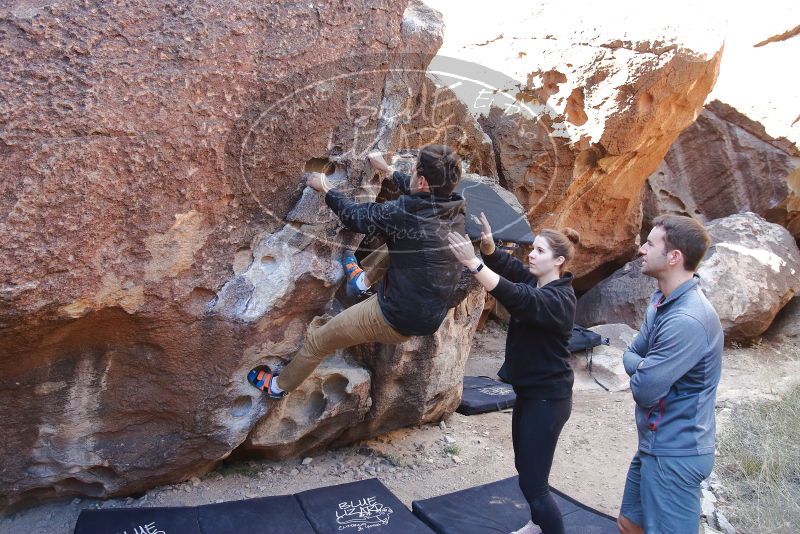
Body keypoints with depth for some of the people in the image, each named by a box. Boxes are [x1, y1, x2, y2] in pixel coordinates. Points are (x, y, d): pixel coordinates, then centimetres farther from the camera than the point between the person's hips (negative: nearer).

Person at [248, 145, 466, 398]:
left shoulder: (404, 214, -28)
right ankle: (363, 279, 43)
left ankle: (278, 385, 38)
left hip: (394, 320, -7)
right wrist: (388, 169, 28)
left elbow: (355, 215, -10)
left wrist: (325, 188, 8)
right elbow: (422, 195, 16)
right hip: (432, 316, 7)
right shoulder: (456, 207, -8)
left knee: (317, 340, 14)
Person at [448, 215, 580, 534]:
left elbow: (516, 298, -41)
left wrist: (472, 263, -50)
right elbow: (507, 265, -6)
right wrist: (488, 245, -29)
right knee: (524, 466, 24)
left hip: (548, 399, -9)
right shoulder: (535, 281, 3)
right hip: (529, 392, 9)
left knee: (533, 483, -4)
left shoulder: (559, 300, -24)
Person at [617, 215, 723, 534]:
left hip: (674, 453, -9)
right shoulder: (663, 300, 5)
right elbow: (630, 355, 9)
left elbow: (644, 390, -25)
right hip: (655, 444, 10)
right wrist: (645, 368, -12)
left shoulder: (687, 320, -28)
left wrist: (641, 372, -4)